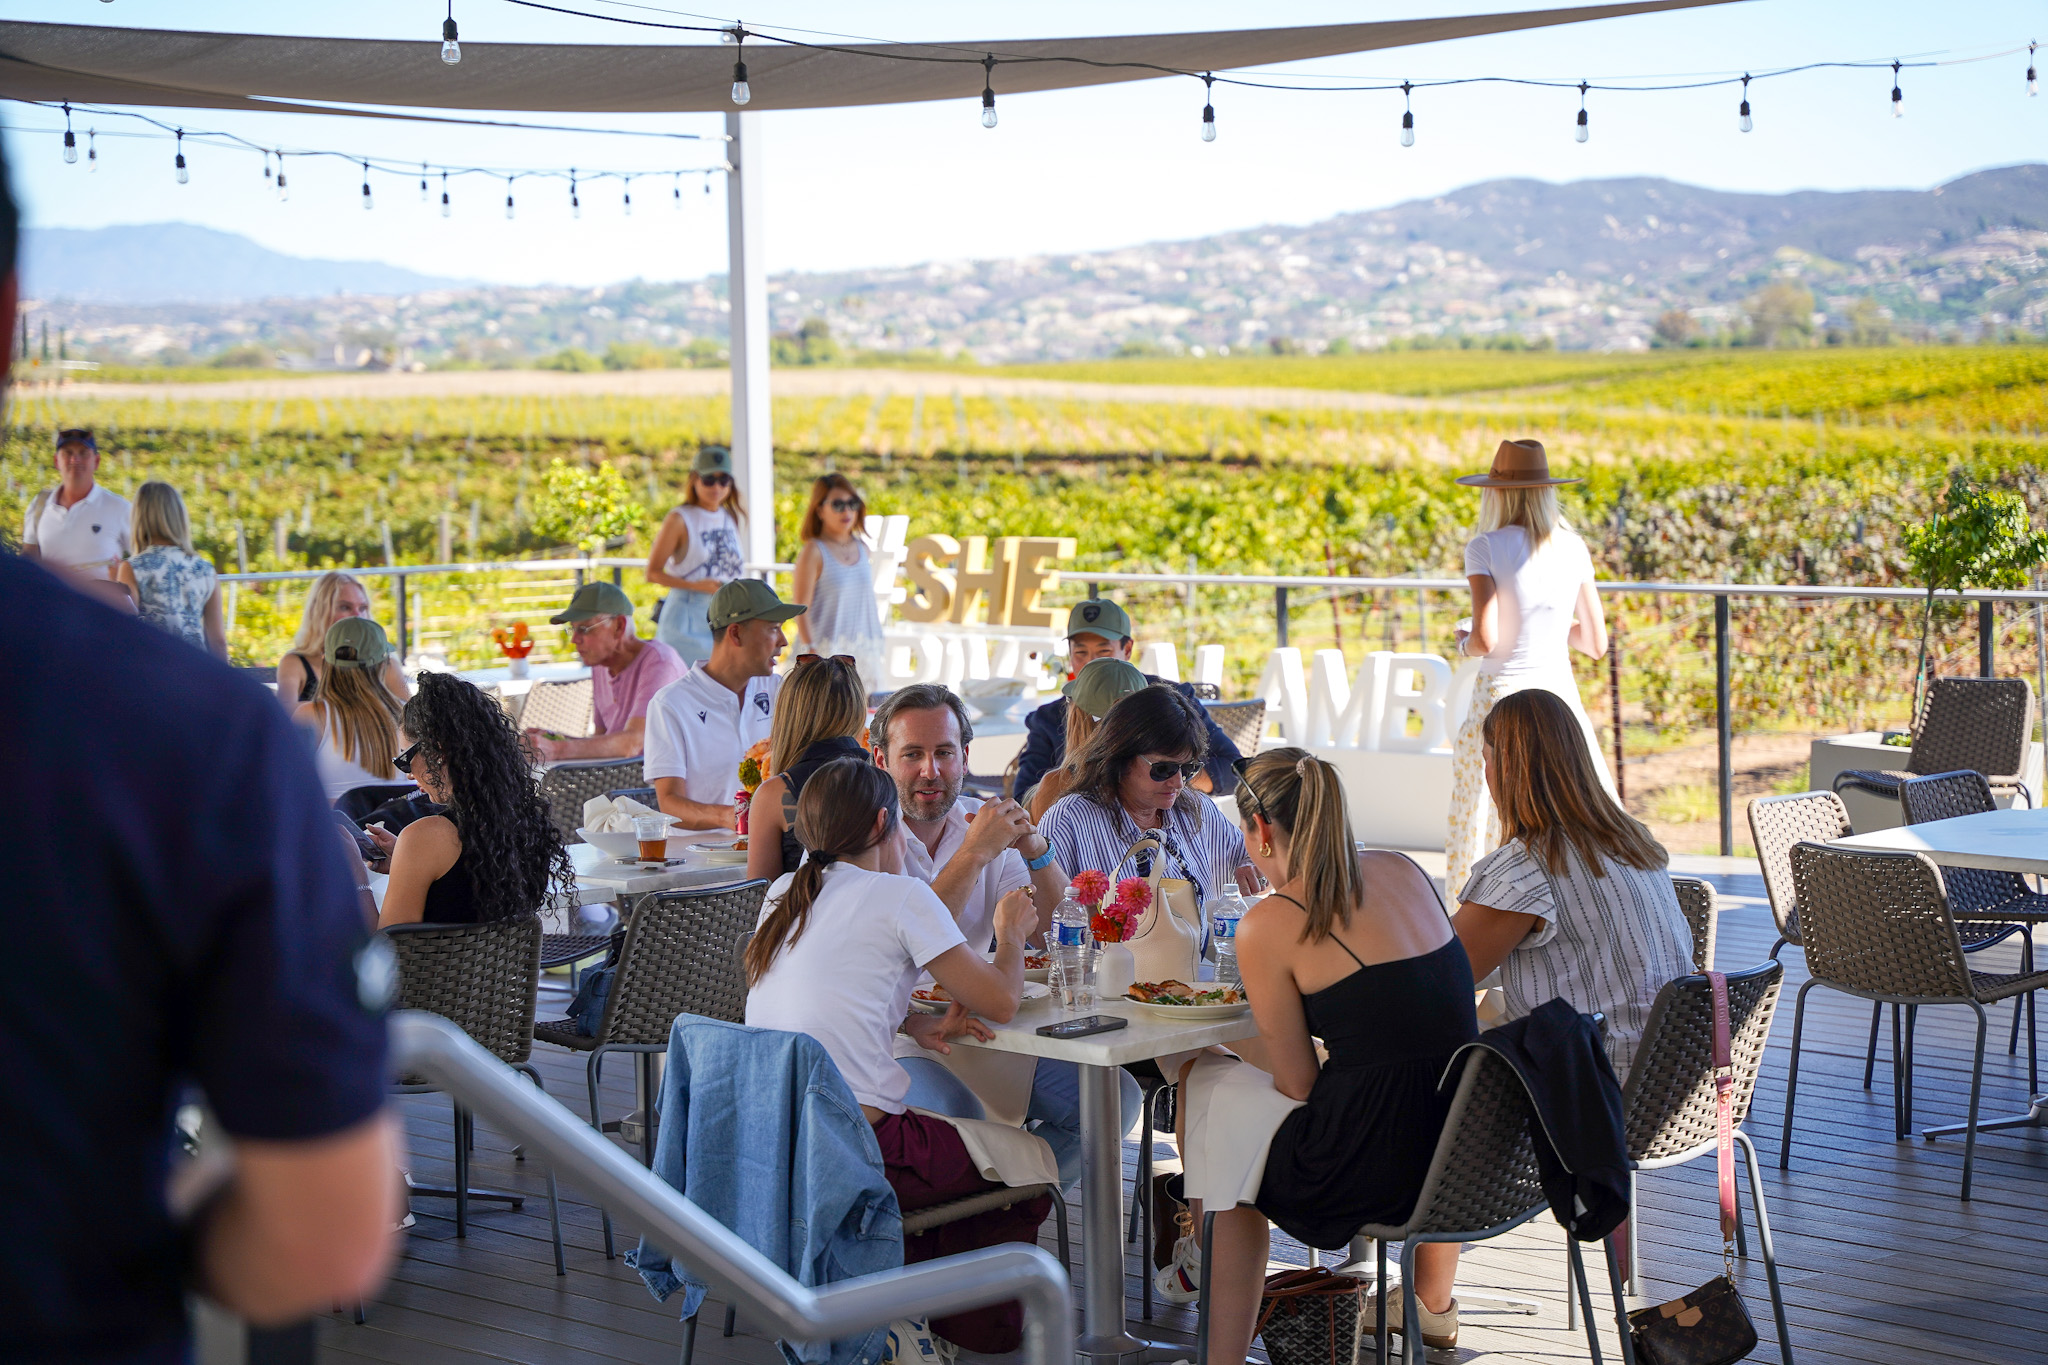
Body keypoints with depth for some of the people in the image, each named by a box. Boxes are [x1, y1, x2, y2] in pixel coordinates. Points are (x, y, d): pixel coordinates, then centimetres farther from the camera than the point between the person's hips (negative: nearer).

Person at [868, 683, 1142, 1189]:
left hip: (978, 1028, 6)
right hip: (892, 1038, -6)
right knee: (960, 1119, -35)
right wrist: (975, 851, -25)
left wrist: (1034, 848, -13)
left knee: (1112, 1095, -10)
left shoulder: (979, 821, 8)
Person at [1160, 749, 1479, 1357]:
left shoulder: (1267, 926, -11)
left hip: (1374, 1172, -6)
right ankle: (1434, 1304, 52)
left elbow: (1298, 1083, -3)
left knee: (1205, 1085, 20)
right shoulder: (1404, 872, 7)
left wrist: (1217, 1034, 15)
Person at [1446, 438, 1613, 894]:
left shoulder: (1485, 549, -8)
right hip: (1560, 697, 3)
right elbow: (1595, 643, 8)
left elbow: (1485, 640, -18)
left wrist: (1464, 642, 4)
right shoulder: (1574, 549, 3)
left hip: (1499, 700, -3)